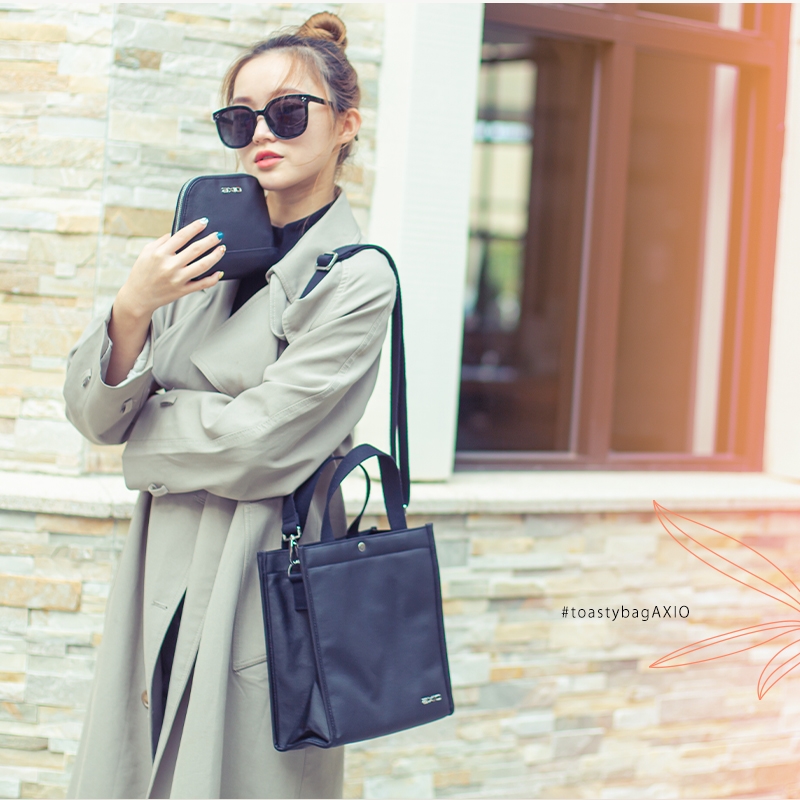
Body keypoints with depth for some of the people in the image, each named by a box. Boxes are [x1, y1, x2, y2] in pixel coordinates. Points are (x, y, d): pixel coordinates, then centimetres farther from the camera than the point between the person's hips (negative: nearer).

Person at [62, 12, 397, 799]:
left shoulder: (355, 279, -10)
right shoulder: (204, 249, 8)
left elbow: (256, 448, -17)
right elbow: (93, 414, 5)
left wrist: (147, 432, -2)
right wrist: (132, 308, -12)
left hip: (261, 583, -6)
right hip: (160, 571, 6)